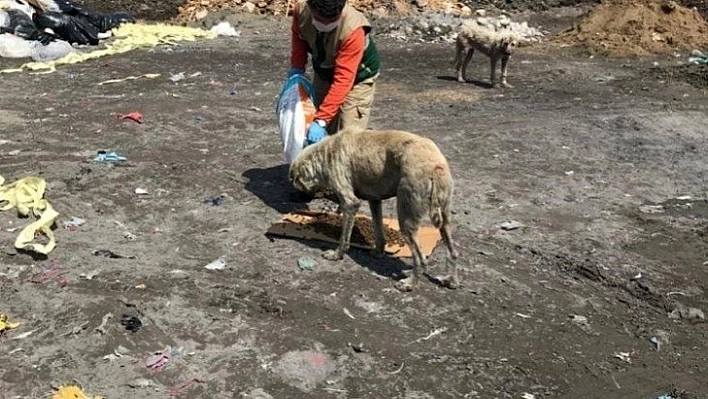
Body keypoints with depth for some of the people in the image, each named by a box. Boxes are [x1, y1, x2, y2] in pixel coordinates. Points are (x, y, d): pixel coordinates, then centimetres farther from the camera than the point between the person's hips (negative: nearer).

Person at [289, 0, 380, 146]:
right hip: (323, 73, 5)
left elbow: (343, 79, -40)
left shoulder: (353, 30, -39)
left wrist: (321, 121, -43)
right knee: (320, 138, 9)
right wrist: (297, 67, -9)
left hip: (357, 78, -5)